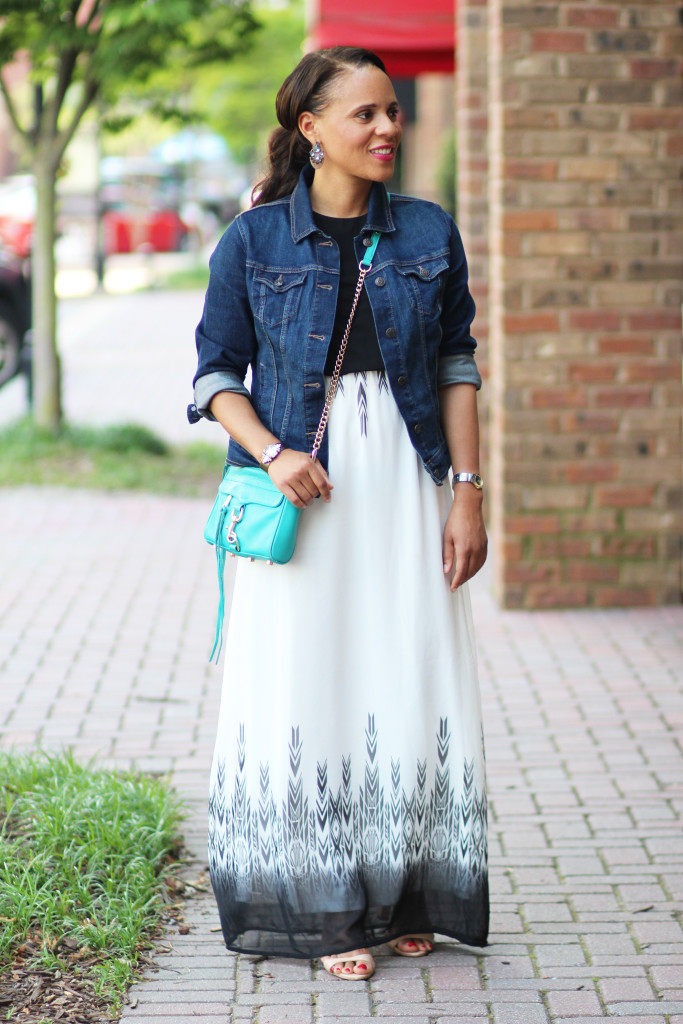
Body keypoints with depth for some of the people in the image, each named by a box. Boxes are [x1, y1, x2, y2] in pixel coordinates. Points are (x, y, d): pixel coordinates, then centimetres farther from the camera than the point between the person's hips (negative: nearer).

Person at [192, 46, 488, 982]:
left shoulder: (428, 233, 5)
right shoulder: (254, 241, -1)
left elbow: (457, 367, 8)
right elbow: (217, 374, 3)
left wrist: (468, 492, 1)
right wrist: (272, 453, -14)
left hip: (405, 485, 2)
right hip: (301, 491, -2)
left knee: (412, 687, 1)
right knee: (304, 688, -1)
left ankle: (405, 897, 15)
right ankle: (325, 909, 10)